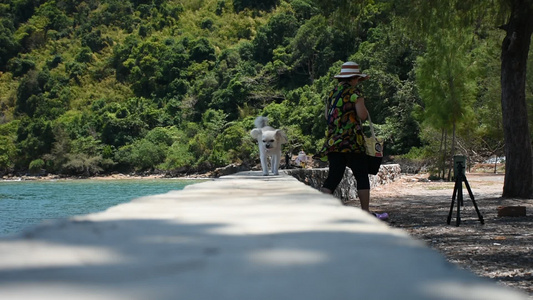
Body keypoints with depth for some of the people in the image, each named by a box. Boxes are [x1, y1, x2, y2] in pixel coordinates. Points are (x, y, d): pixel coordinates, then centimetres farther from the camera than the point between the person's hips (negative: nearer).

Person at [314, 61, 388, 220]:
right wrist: (364, 109, 7)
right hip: (352, 140, -6)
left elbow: (326, 115, 17)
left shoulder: (332, 93, 14)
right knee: (362, 176, 4)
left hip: (333, 140, 6)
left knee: (334, 176, 4)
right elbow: (362, 115, -13)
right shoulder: (354, 93, -7)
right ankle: (366, 212, 6)